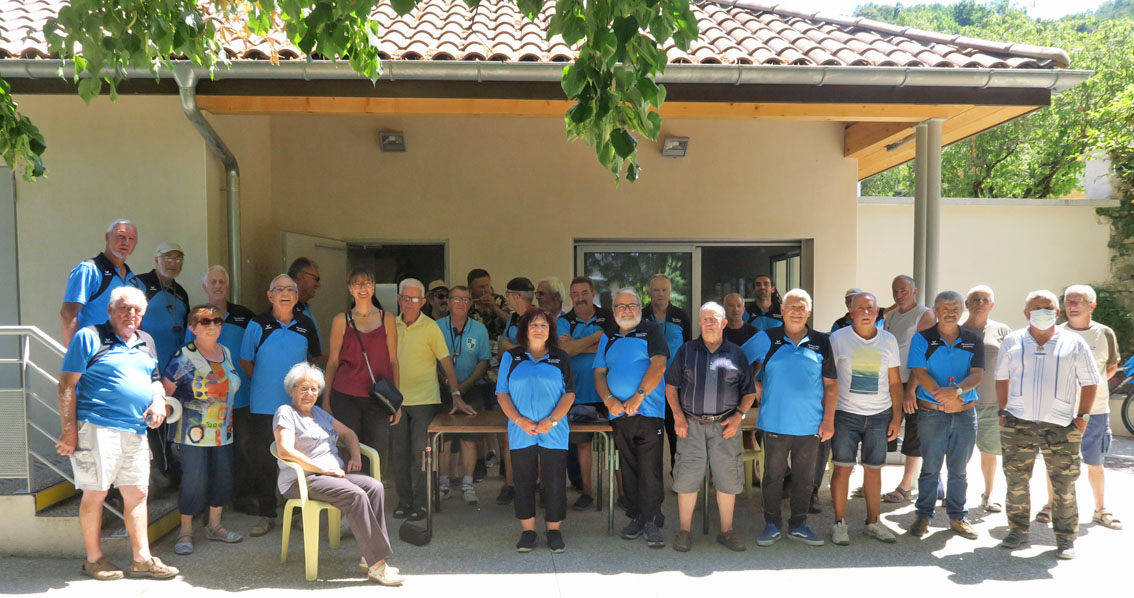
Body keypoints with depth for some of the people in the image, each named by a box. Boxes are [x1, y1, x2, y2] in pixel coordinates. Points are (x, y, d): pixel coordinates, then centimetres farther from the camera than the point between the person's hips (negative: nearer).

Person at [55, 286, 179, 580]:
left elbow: (155, 379, 27)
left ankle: (142, 559, 15)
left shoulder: (146, 342, 16)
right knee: (95, 493, 2)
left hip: (136, 431, 6)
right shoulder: (89, 337, -3)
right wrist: (68, 430, -12)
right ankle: (93, 559, 18)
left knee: (137, 493, 7)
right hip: (97, 428, -6)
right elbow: (67, 386, -6)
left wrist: (159, 399, 4)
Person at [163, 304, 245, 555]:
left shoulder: (226, 352, 9)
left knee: (223, 479, 10)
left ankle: (214, 526, 28)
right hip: (193, 433, -6)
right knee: (194, 482, -3)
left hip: (223, 432, 6)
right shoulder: (184, 356, -10)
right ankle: (185, 532, 14)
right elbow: (165, 391, -10)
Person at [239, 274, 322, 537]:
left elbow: (316, 358, 17)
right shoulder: (257, 324, -3)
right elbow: (245, 361, 5)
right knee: (262, 460, 6)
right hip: (263, 405, -1)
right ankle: (266, 514, 19)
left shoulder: (306, 325, 4)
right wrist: (265, 384, 4)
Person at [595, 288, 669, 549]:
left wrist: (638, 397, -16)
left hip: (648, 411, -4)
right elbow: (599, 373, 10)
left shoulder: (651, 331, 3)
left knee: (650, 469, -6)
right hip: (618, 413, 4)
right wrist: (609, 400, -8)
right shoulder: (608, 337, 16)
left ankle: (652, 522, 2)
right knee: (628, 468, 10)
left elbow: (658, 365, -10)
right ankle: (636, 517, 20)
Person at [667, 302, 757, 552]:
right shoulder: (686, 351, 8)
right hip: (691, 424, 0)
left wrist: (738, 416, -5)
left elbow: (749, 392, 10)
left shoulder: (736, 354, 8)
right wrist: (678, 415, -3)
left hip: (725, 426, 0)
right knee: (687, 478, 1)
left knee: (727, 479, 5)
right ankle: (685, 530, 14)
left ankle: (726, 531, 20)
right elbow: (671, 386, 9)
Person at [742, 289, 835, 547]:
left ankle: (798, 525, 26)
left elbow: (831, 384, 6)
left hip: (810, 425, 2)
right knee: (773, 476, 7)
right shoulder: (766, 339, 0)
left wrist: (829, 419, 0)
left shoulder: (821, 342, 4)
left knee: (804, 478, 12)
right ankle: (772, 525, 20)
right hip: (775, 423, -1)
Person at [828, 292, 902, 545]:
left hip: (879, 415, 2)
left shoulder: (889, 341, 6)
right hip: (845, 414, -2)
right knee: (842, 468, -2)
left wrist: (897, 417, 5)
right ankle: (840, 523, 10)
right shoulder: (838, 339, -2)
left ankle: (873, 522, 21)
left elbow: (895, 382, 11)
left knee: (874, 469, 7)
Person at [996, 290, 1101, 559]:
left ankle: (1065, 538, 15)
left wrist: (1082, 417, 0)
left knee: (1064, 485, 2)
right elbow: (1002, 379, 14)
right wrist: (1003, 412, 7)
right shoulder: (1012, 342, 9)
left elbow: (1090, 383, 7)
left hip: (1060, 426, -1)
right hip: (1017, 424, 1)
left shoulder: (1074, 343, 4)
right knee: (1016, 481, 7)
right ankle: (1018, 530, 21)